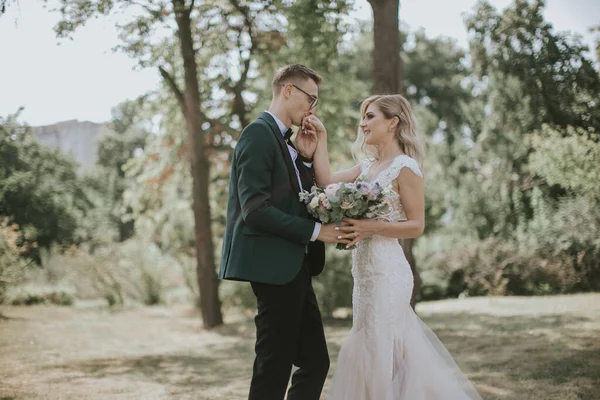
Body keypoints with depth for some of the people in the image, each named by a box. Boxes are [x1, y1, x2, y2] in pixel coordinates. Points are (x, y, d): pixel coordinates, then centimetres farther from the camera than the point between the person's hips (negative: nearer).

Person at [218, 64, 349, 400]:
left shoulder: (286, 141, 17)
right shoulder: (259, 133, -11)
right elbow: (254, 209, -20)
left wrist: (307, 159, 5)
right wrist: (315, 231, -17)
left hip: (294, 268, 9)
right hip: (274, 266, -9)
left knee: (316, 362, 10)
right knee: (275, 367, -3)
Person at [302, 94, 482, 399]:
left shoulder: (405, 167, -10)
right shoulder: (368, 166, 13)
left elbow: (416, 225, -12)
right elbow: (327, 182, 0)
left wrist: (371, 228, -23)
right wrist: (320, 139, 2)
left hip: (386, 271, -8)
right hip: (365, 271, 8)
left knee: (381, 350, -3)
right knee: (369, 349, 14)